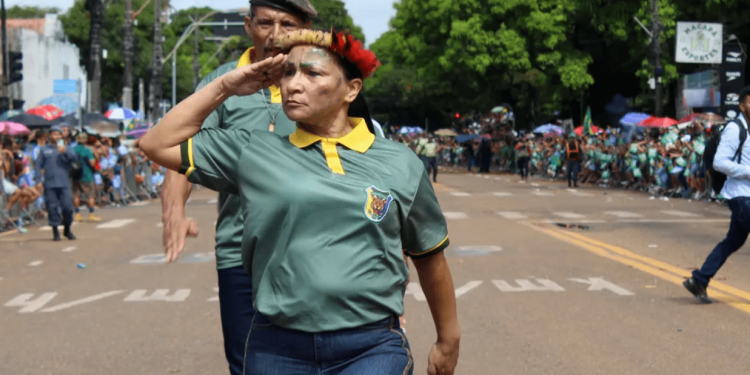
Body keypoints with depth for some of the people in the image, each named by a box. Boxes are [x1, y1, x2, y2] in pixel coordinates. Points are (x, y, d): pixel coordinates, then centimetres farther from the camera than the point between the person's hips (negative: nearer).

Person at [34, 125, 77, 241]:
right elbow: (39, 165, 11)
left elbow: (74, 158, -5)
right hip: (50, 185, 0)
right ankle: (55, 231, 6)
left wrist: (65, 151, -21)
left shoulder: (67, 149, 13)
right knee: (52, 208, -3)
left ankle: (67, 229, 13)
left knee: (67, 207, -6)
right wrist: (38, 180, 1)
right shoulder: (44, 150, 13)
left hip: (64, 184, 0)